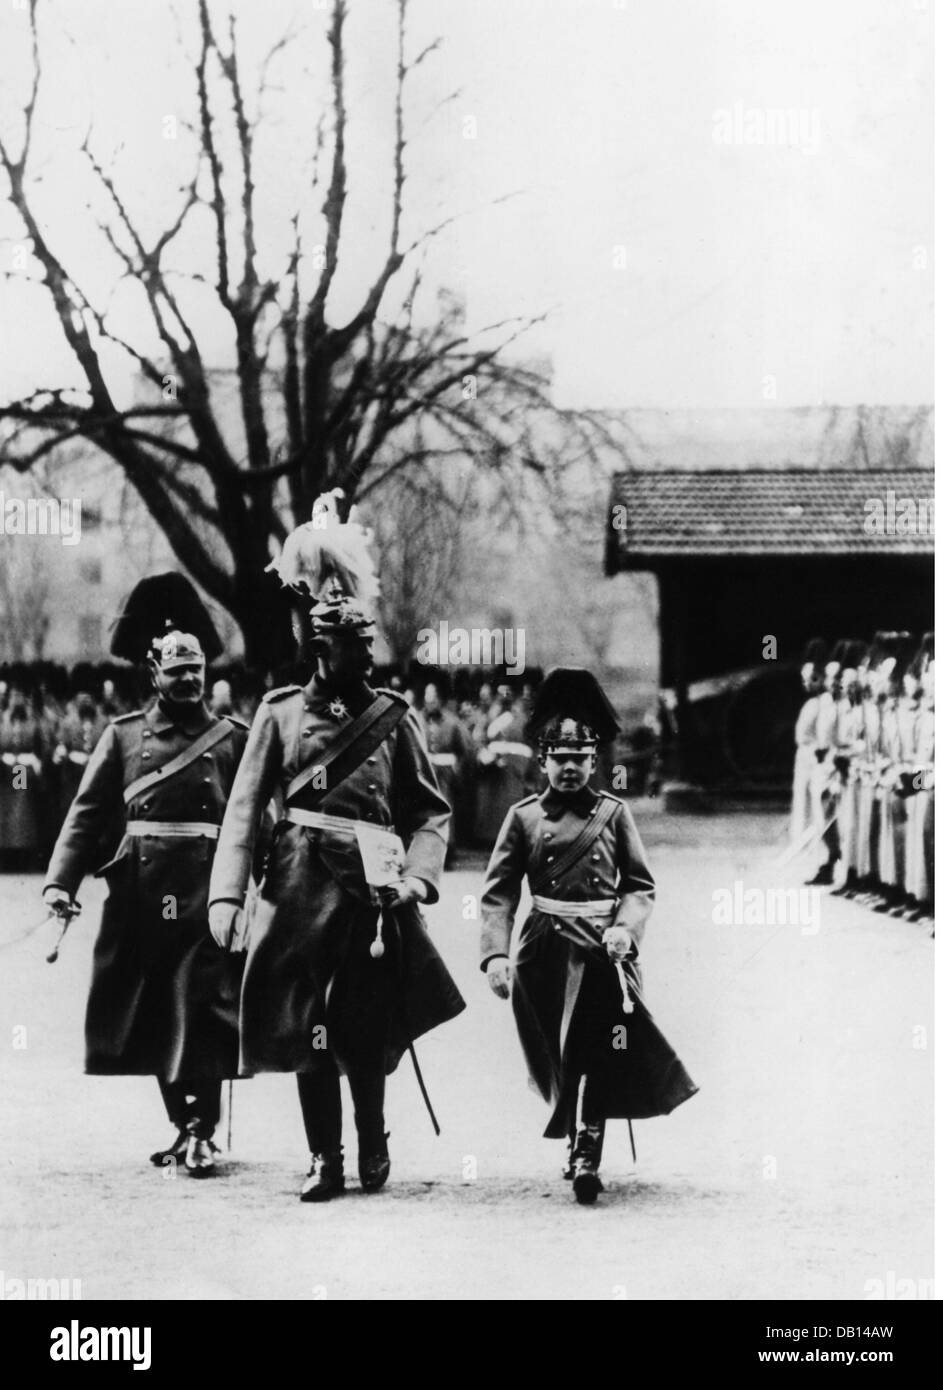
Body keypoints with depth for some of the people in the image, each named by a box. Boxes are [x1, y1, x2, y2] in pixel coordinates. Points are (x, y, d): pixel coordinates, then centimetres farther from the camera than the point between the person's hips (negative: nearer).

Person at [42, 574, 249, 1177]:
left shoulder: (233, 738, 6)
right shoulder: (123, 736, 8)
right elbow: (88, 813, 4)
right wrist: (61, 879, -9)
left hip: (206, 894, -2)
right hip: (140, 896, 2)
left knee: (200, 1011, -8)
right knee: (153, 1015, 8)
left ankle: (201, 1133, -6)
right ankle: (184, 1125, 21)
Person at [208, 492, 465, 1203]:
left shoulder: (394, 718, 5)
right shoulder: (281, 712, 5)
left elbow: (431, 811, 7)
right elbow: (245, 807, 1)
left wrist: (417, 876, -10)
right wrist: (227, 892, -9)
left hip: (370, 890, 0)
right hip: (301, 887, 0)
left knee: (367, 1031, 2)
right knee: (306, 1027, 1)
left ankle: (373, 1146, 22)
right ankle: (325, 1158, 10)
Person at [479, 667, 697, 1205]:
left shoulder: (613, 813, 5)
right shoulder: (524, 817, 4)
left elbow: (642, 887, 6)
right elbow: (499, 892, 1)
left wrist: (625, 927, -14)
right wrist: (496, 954, -10)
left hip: (604, 947, -1)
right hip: (545, 951, 1)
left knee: (597, 1054, -8)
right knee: (557, 1056, 4)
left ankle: (586, 1153, -4)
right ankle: (580, 1139, 21)